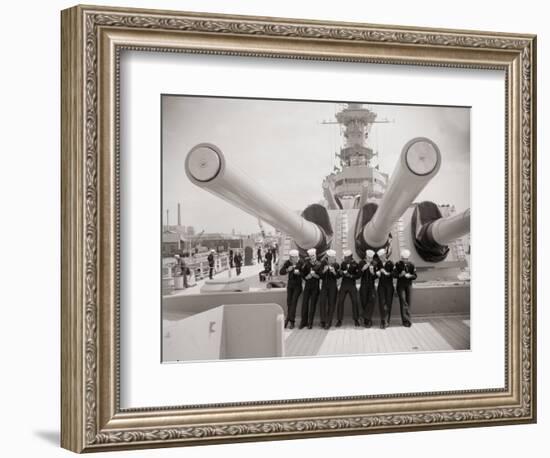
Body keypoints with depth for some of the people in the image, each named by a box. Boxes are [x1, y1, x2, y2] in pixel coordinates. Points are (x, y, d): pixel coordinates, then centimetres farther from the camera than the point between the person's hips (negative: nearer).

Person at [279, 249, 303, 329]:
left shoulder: (301, 263, -15)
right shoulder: (288, 262, -6)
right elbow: (281, 272, -8)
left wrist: (299, 273, -31)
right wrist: (287, 270, -26)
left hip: (298, 285, -4)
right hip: (290, 284, 4)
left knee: (294, 302, -11)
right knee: (288, 302, 6)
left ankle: (291, 321, -10)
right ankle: (289, 319, 21)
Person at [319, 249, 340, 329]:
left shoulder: (336, 265, -5)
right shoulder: (323, 263, -3)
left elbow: (338, 276, -4)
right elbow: (320, 275, -2)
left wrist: (334, 272, -22)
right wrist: (324, 270, -21)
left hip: (333, 286, -1)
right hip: (324, 285, 1)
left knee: (331, 303, -2)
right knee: (322, 302, -8)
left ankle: (328, 322, 3)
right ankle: (323, 321, 2)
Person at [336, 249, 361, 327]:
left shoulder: (355, 264, -5)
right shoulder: (343, 264, 5)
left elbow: (358, 275, -7)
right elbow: (339, 273, 8)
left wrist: (351, 276, -20)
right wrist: (341, 273, -14)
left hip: (352, 285, -2)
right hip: (343, 285, 2)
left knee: (355, 301, -4)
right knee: (340, 301, -3)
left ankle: (356, 320, 9)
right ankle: (339, 320, 4)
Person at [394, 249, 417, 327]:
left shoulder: (411, 265, 0)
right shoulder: (398, 264, -6)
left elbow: (415, 276, 0)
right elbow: (395, 275, -7)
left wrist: (409, 276, -20)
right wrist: (400, 275, -26)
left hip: (409, 285, 3)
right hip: (400, 285, -3)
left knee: (408, 302, 6)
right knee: (403, 302, -9)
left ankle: (407, 319, 17)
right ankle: (406, 320, -9)